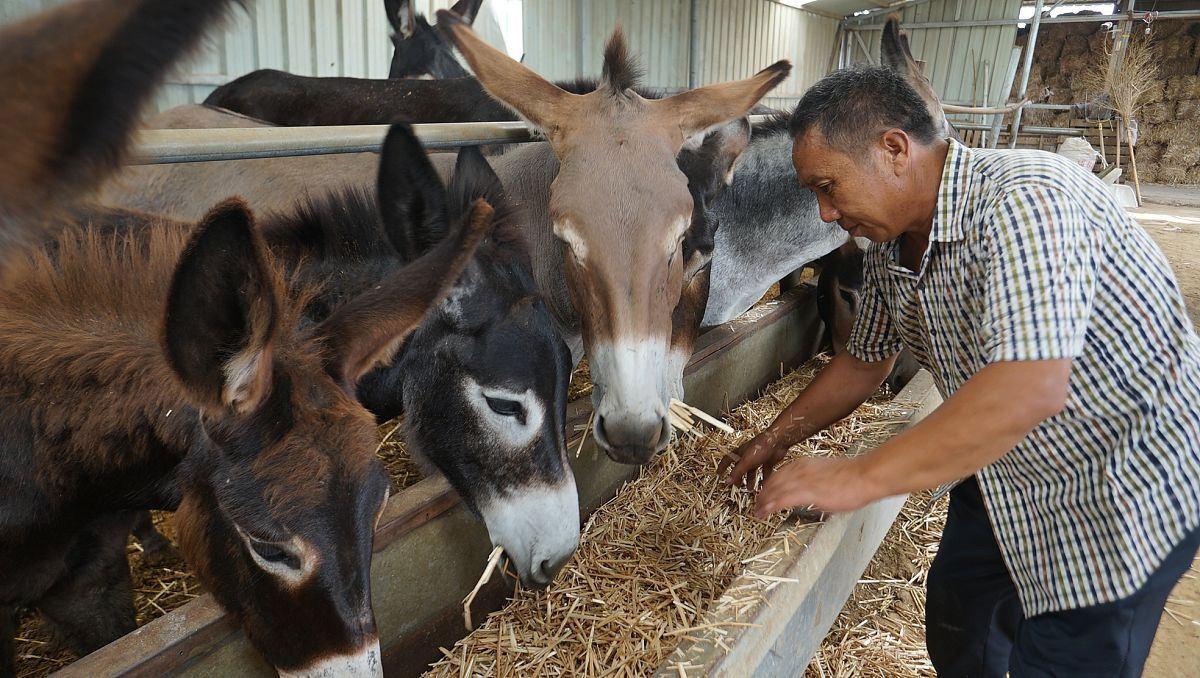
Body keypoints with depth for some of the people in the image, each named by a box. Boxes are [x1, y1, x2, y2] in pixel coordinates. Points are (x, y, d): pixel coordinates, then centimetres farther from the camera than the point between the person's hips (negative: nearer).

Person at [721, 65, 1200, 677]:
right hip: (1003, 475, 8)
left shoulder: (1023, 199, -32)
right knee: (956, 621, 21)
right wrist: (778, 437, 7)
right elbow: (865, 361, 11)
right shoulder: (890, 250, -4)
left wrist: (859, 478, -38)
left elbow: (1030, 390, -42)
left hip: (1129, 489, -8)